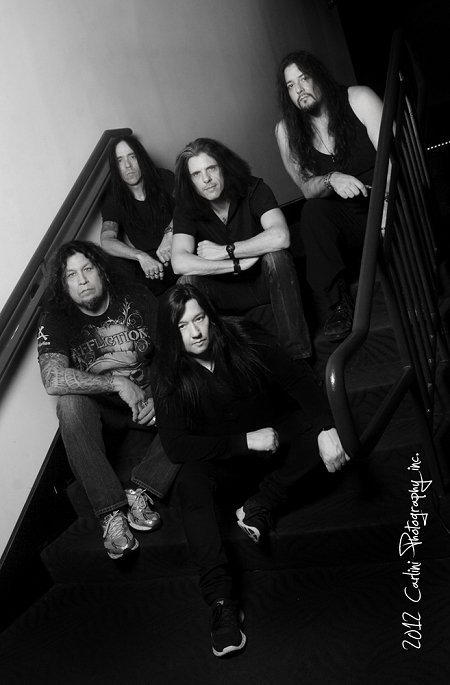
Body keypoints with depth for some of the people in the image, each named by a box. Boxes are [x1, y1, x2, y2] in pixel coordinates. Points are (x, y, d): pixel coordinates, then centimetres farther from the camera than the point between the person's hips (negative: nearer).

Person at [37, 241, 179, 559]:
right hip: (99, 417, -1)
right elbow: (53, 380, -28)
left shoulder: (138, 299, -4)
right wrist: (118, 383, -29)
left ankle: (139, 489, -20)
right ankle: (112, 513, -31)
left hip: (148, 405, 2)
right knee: (70, 403, -35)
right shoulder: (56, 318, -10)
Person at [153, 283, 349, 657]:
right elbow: (176, 447, -20)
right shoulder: (170, 379, -16)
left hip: (273, 432, 2)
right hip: (221, 456, -1)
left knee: (316, 425, -26)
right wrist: (245, 442, -27)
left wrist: (326, 429, -34)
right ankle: (222, 601, -36)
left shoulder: (242, 338, -16)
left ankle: (260, 506, -23)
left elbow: (297, 379, -18)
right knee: (190, 483, -32)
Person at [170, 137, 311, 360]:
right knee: (187, 282, -27)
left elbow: (280, 237, -34)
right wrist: (238, 264, -32)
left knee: (276, 256, -33)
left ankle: (297, 352, -29)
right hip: (226, 290, 1)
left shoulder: (253, 190, -15)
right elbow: (179, 263, -27)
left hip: (263, 282, -1)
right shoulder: (186, 208, -10)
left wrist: (223, 251, -28)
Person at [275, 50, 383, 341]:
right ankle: (337, 305, -24)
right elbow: (307, 187, -1)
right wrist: (331, 180, -25)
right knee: (313, 211, -29)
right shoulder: (287, 130, 0)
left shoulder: (359, 99, -7)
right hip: (345, 219, 2)